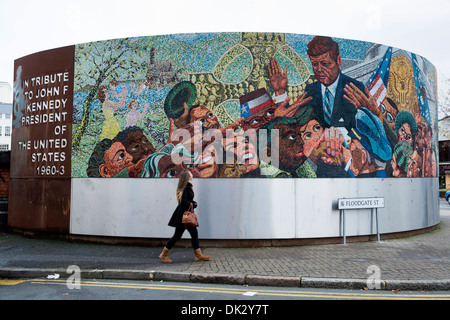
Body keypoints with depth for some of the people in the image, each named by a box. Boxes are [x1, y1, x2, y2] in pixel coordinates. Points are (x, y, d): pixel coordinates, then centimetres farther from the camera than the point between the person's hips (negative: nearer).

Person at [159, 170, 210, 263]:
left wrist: (193, 203, -3)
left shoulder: (188, 186, 14)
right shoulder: (185, 187, -17)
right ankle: (164, 255, 10)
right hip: (183, 214, -10)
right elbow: (184, 202, -23)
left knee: (194, 233, 9)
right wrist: (192, 205, -10)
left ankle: (198, 255, 14)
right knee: (177, 235, -2)